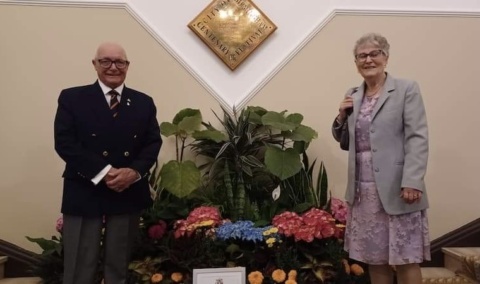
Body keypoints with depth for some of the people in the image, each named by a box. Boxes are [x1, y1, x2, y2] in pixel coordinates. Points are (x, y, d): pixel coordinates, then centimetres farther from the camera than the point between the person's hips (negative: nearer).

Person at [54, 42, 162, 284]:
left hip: (129, 194, 3)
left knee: (118, 265, 15)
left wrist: (135, 171, -15)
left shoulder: (144, 103, 10)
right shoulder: (72, 98, 1)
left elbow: (153, 143, 4)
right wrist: (104, 172, -18)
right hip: (84, 193, -2)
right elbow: (64, 143, -8)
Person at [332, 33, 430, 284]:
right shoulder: (352, 96, 14)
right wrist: (342, 116, 1)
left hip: (396, 188, -5)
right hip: (363, 190, 5)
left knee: (405, 259, 2)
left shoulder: (407, 89, -1)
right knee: (374, 258, 13)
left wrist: (412, 182, -19)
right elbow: (343, 139, 19)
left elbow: (418, 138, -10)